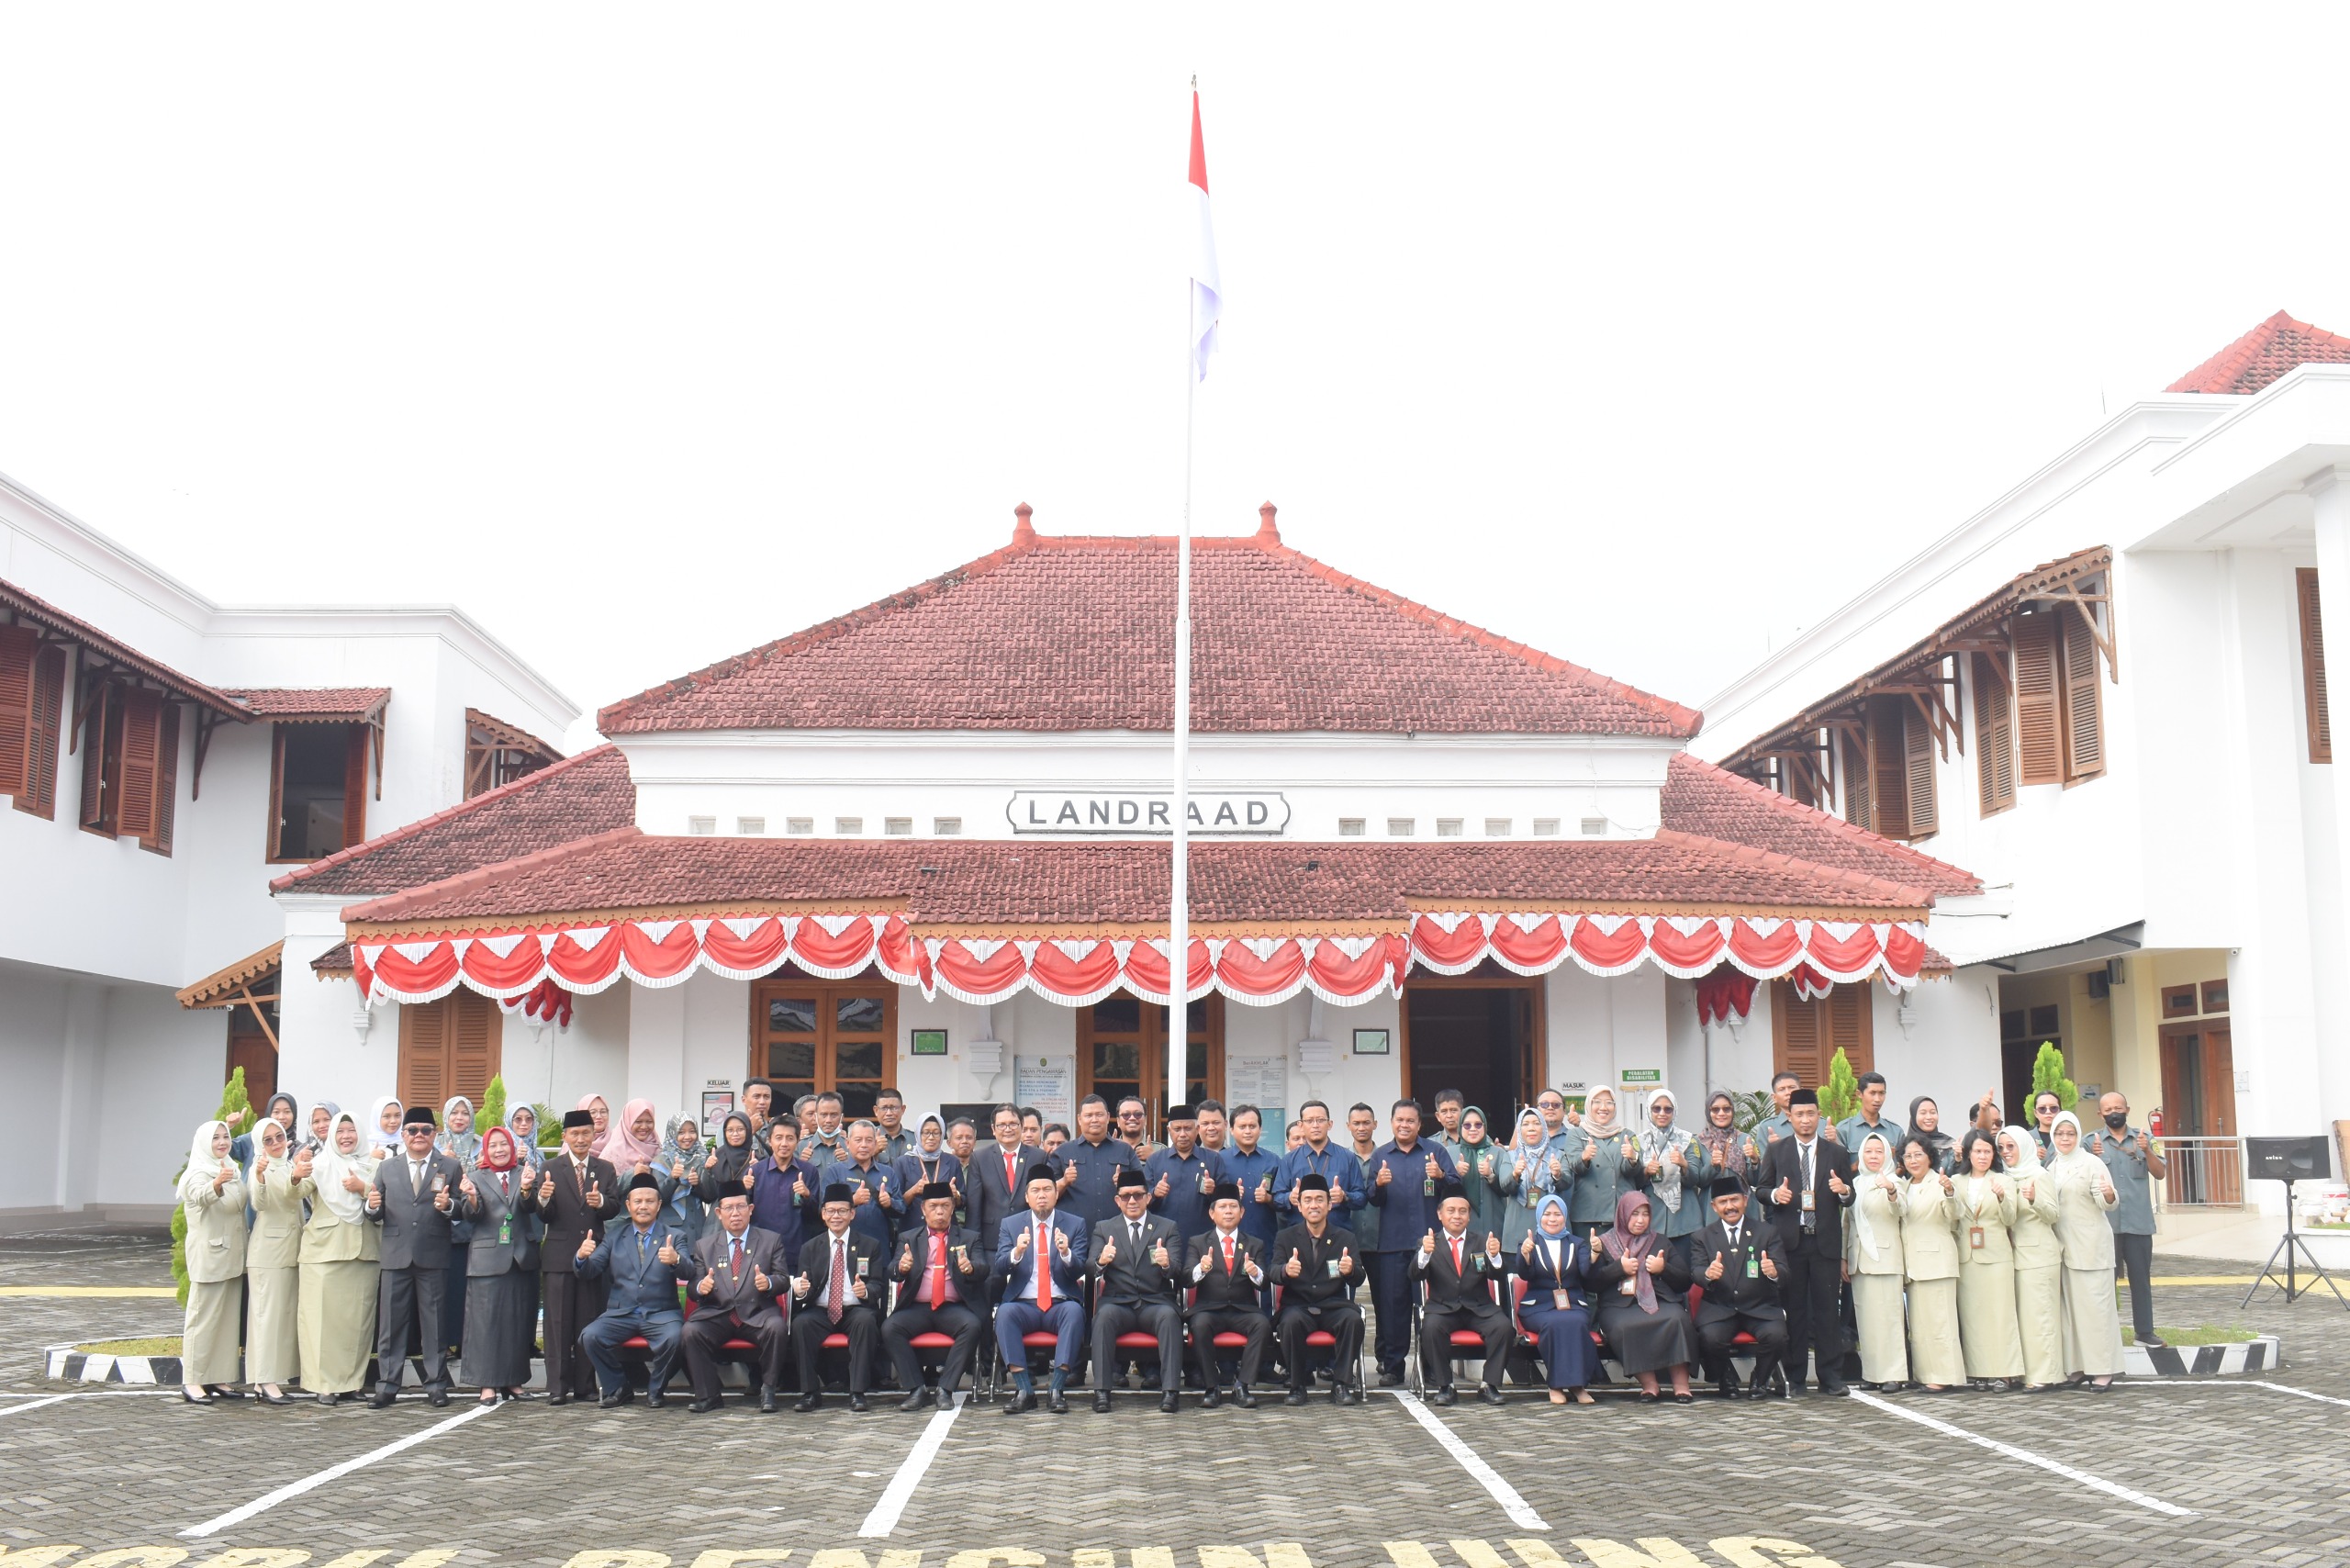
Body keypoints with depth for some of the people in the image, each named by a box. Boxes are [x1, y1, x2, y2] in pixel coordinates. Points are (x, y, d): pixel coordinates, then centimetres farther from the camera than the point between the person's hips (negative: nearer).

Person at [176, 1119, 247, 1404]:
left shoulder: (234, 1170, 14)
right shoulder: (197, 1172, -10)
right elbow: (201, 1196, -34)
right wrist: (217, 1183, -53)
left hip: (233, 1253, 8)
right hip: (209, 1253, -7)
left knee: (228, 1317, 9)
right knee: (204, 1317, -7)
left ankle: (217, 1377, 14)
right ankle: (192, 1381, -5)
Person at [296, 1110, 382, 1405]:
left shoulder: (372, 1165, 9)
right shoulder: (320, 1163, 2)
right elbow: (298, 1193, -12)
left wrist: (363, 1189, -13)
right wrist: (297, 1177, -34)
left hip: (362, 1249, 3)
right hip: (324, 1248, -2)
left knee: (357, 1316, 4)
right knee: (324, 1314, -5)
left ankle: (350, 1380, 13)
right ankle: (325, 1383, -2)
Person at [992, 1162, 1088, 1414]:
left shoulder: (1074, 1225, 8)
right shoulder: (1010, 1225, 9)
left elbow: (1078, 1271, -2)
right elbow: (1000, 1268, -2)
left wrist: (1065, 1253, -25)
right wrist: (1017, 1253, -24)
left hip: (1060, 1305, 0)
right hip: (1024, 1305, 0)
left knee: (1074, 1311, -33)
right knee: (1005, 1312, -32)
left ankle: (1058, 1390, -31)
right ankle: (1024, 1390, -30)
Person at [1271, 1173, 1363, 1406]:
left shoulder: (1346, 1238, 9)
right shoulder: (1285, 1238, 7)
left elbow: (1358, 1278, -2)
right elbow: (1273, 1274, -7)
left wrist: (1350, 1270, -28)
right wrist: (1285, 1270, -33)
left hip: (1334, 1306, 1)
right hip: (1298, 1306, -1)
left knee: (1353, 1319, -31)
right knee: (1291, 1322, -33)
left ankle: (1341, 1384, -17)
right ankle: (1296, 1386, -16)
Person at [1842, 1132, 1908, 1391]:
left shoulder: (1892, 1181, -1)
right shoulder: (1856, 1184, 16)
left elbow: (1898, 1209, -22)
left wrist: (1891, 1191, -43)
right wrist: (1843, 1258, 13)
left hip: (1884, 1257, -5)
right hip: (1859, 1259, 5)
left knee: (1887, 1315, -7)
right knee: (1864, 1316, 5)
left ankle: (1893, 1373, -5)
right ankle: (1871, 1373, 9)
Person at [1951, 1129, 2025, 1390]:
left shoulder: (2003, 1181, 5)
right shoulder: (1957, 1182, 12)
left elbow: (2010, 1220, -3)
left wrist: (2002, 1197, -21)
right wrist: (1949, 1194, -11)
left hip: (1996, 1255, -2)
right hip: (1966, 1256, 2)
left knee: (1999, 1312, -5)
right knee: (1971, 1313, 1)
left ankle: (2003, 1372, -3)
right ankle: (1977, 1371, 5)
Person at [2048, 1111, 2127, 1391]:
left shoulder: (2091, 1163, -4)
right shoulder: (2051, 1167, 14)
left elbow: (2107, 1203, -11)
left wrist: (2109, 1194, -31)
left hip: (2091, 1245, -6)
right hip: (2064, 1246, 6)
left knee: (2095, 1302, -7)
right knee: (2071, 1304, 6)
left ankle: (2103, 1370, -4)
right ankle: (2081, 1366, 11)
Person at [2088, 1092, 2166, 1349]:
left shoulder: (2142, 1138, 8)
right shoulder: (2092, 1141, 3)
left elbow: (2161, 1174, 1)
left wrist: (2147, 1150, -15)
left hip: (2139, 1222, 2)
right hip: (2105, 1223, -2)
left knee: (2141, 1278, 7)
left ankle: (2144, 1331, 15)